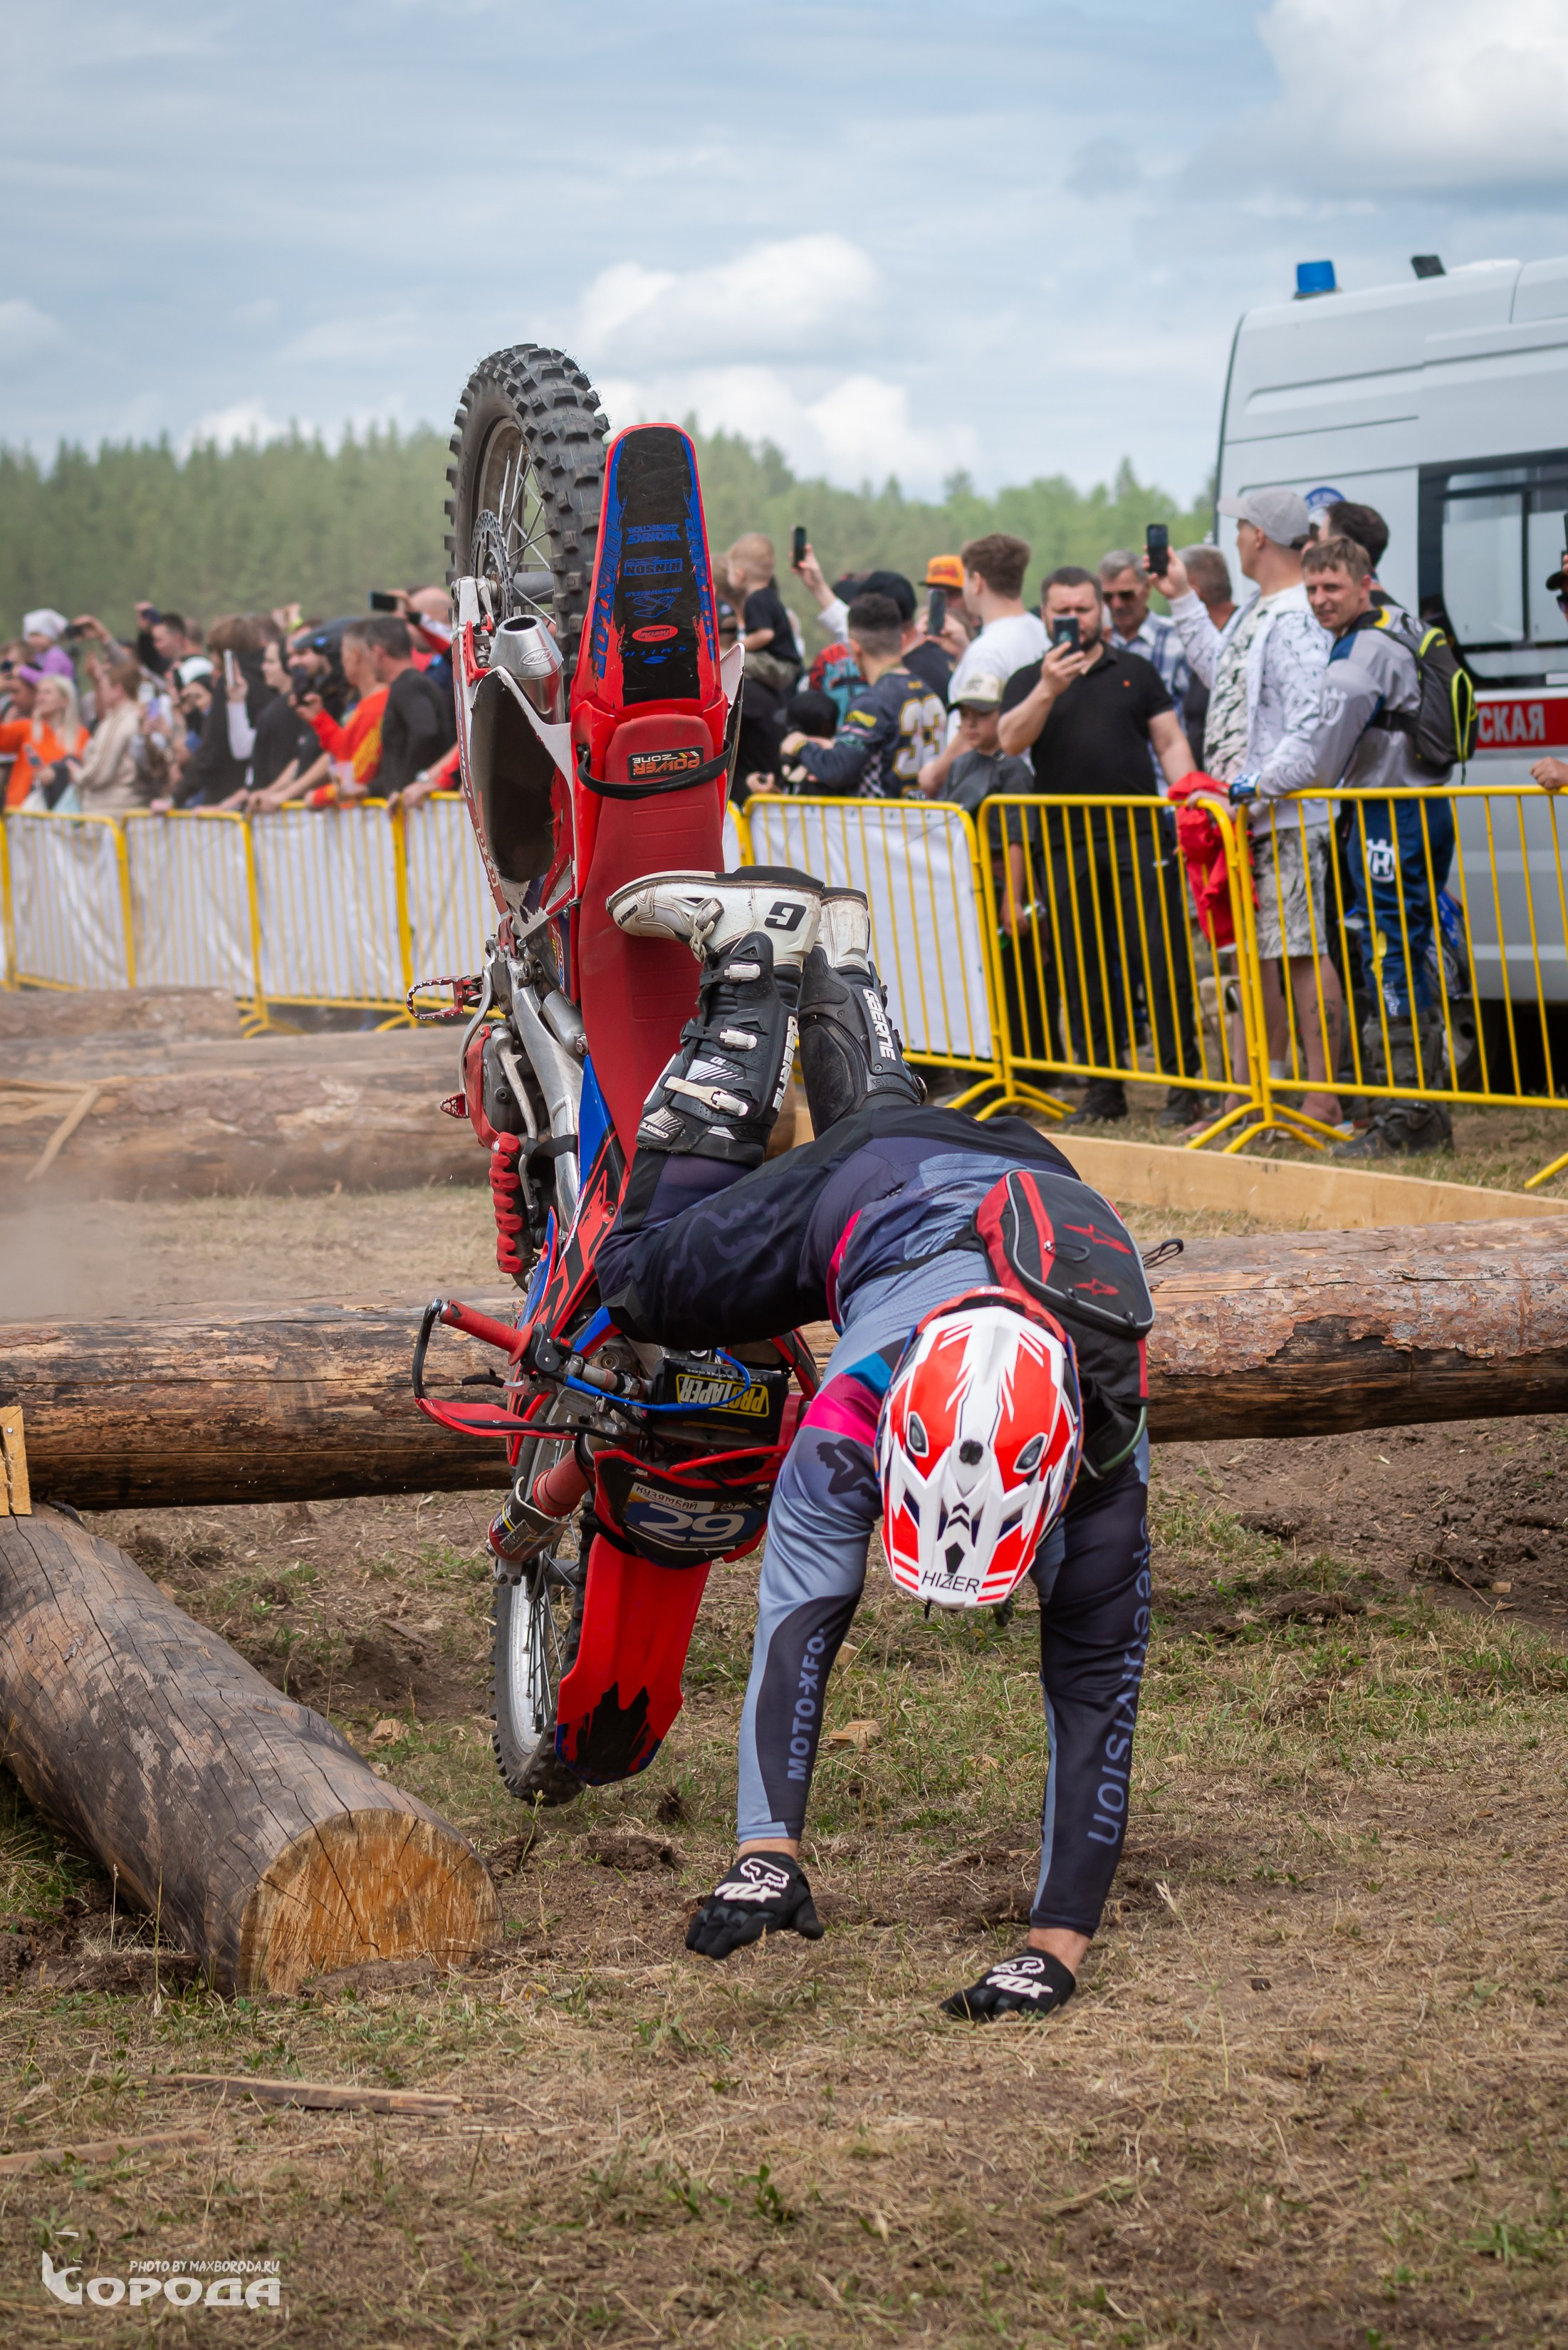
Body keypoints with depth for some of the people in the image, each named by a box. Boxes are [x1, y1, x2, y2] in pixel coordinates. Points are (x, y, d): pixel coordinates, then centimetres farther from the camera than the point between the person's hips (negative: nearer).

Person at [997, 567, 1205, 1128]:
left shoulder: (1135, 671, 13)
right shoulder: (1029, 682, 12)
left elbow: (1170, 741, 9)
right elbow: (1011, 739, -6)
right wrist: (1048, 690, -19)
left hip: (1139, 835, -1)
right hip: (1067, 845, 1)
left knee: (1161, 958, -6)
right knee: (1083, 971, 5)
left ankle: (1184, 1082, -2)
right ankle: (1104, 1086, 13)